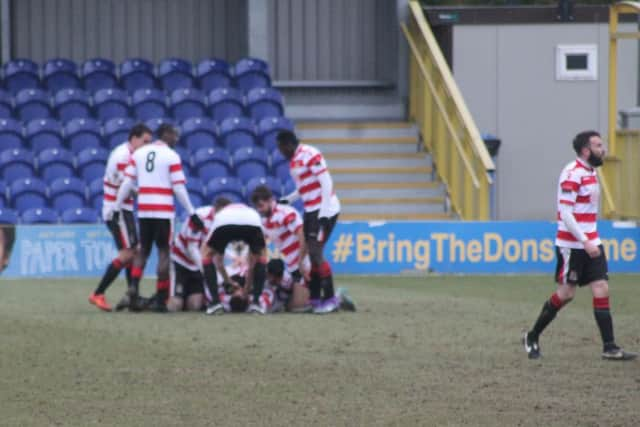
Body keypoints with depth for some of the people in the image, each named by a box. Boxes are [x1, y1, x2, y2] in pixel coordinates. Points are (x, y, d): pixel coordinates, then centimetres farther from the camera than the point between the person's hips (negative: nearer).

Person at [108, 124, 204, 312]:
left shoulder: (139, 154, 8)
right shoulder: (171, 157, -4)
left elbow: (127, 183, 5)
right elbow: (179, 188, -7)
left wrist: (116, 207, 11)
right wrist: (192, 213, -1)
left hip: (143, 210, 4)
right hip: (164, 210, -4)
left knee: (143, 249, 15)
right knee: (163, 251, 3)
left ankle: (134, 286, -7)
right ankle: (160, 299, 1)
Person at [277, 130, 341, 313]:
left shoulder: (310, 155, -15)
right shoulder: (294, 160, 13)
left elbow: (326, 183, -18)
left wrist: (323, 213, -22)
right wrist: (287, 200, 12)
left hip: (324, 210, -9)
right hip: (311, 211, 9)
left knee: (316, 253, -12)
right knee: (310, 254, 10)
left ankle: (330, 298, -9)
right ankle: (315, 299, 15)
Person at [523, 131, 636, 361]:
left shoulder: (591, 172, 12)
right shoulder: (572, 174, -16)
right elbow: (565, 213, -21)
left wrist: (591, 241, 18)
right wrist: (585, 242, -23)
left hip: (590, 244, 8)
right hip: (572, 245, -8)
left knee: (602, 290, -2)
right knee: (566, 294, -1)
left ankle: (609, 348, -4)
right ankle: (532, 337, 16)